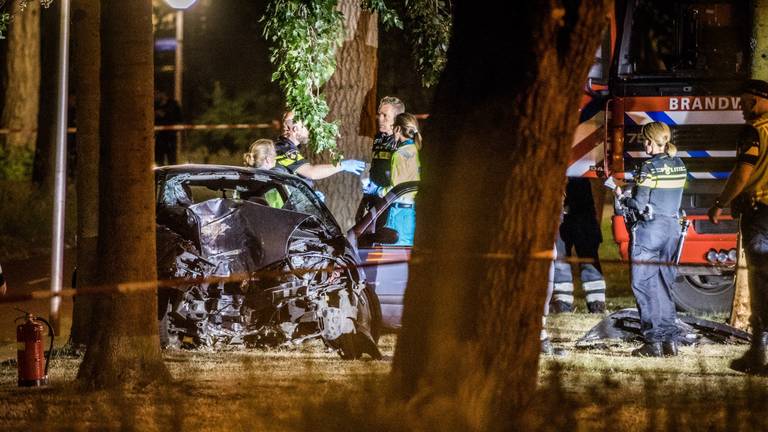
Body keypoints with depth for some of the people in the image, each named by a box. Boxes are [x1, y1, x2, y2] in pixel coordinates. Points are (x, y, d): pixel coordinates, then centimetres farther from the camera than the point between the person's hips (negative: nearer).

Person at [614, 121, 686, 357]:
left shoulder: (650, 168, -14)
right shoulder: (679, 166, 7)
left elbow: (640, 204, -16)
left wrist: (622, 197, 3)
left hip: (649, 229, -7)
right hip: (672, 227, 7)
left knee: (643, 284, -1)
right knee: (664, 284, 14)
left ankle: (653, 342, -4)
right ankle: (670, 340, 12)